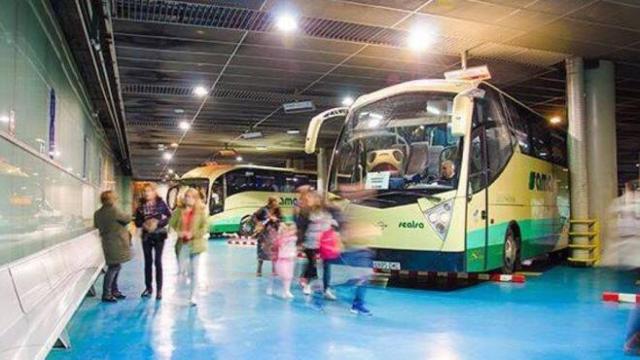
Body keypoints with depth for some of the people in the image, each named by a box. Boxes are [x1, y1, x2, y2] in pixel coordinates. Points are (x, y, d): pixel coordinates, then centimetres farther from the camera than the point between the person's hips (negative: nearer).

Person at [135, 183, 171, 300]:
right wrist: (143, 224, -15)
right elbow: (137, 221, 5)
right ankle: (148, 287, 23)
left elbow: (169, 217, -6)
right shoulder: (141, 206, 3)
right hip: (146, 236, 3)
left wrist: (158, 223, -17)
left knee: (158, 262, -1)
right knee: (148, 262, 11)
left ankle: (159, 289, 5)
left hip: (159, 235, -3)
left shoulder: (160, 203, -5)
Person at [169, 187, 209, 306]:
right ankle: (189, 275, 44)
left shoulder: (200, 211, -5)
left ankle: (192, 296, 14)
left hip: (195, 243, -2)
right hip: (182, 243, 3)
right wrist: (178, 231, -15)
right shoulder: (179, 210, 2)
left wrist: (193, 234, -19)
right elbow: (172, 222, 2)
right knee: (181, 269, 7)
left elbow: (204, 227, -8)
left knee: (194, 271, 3)